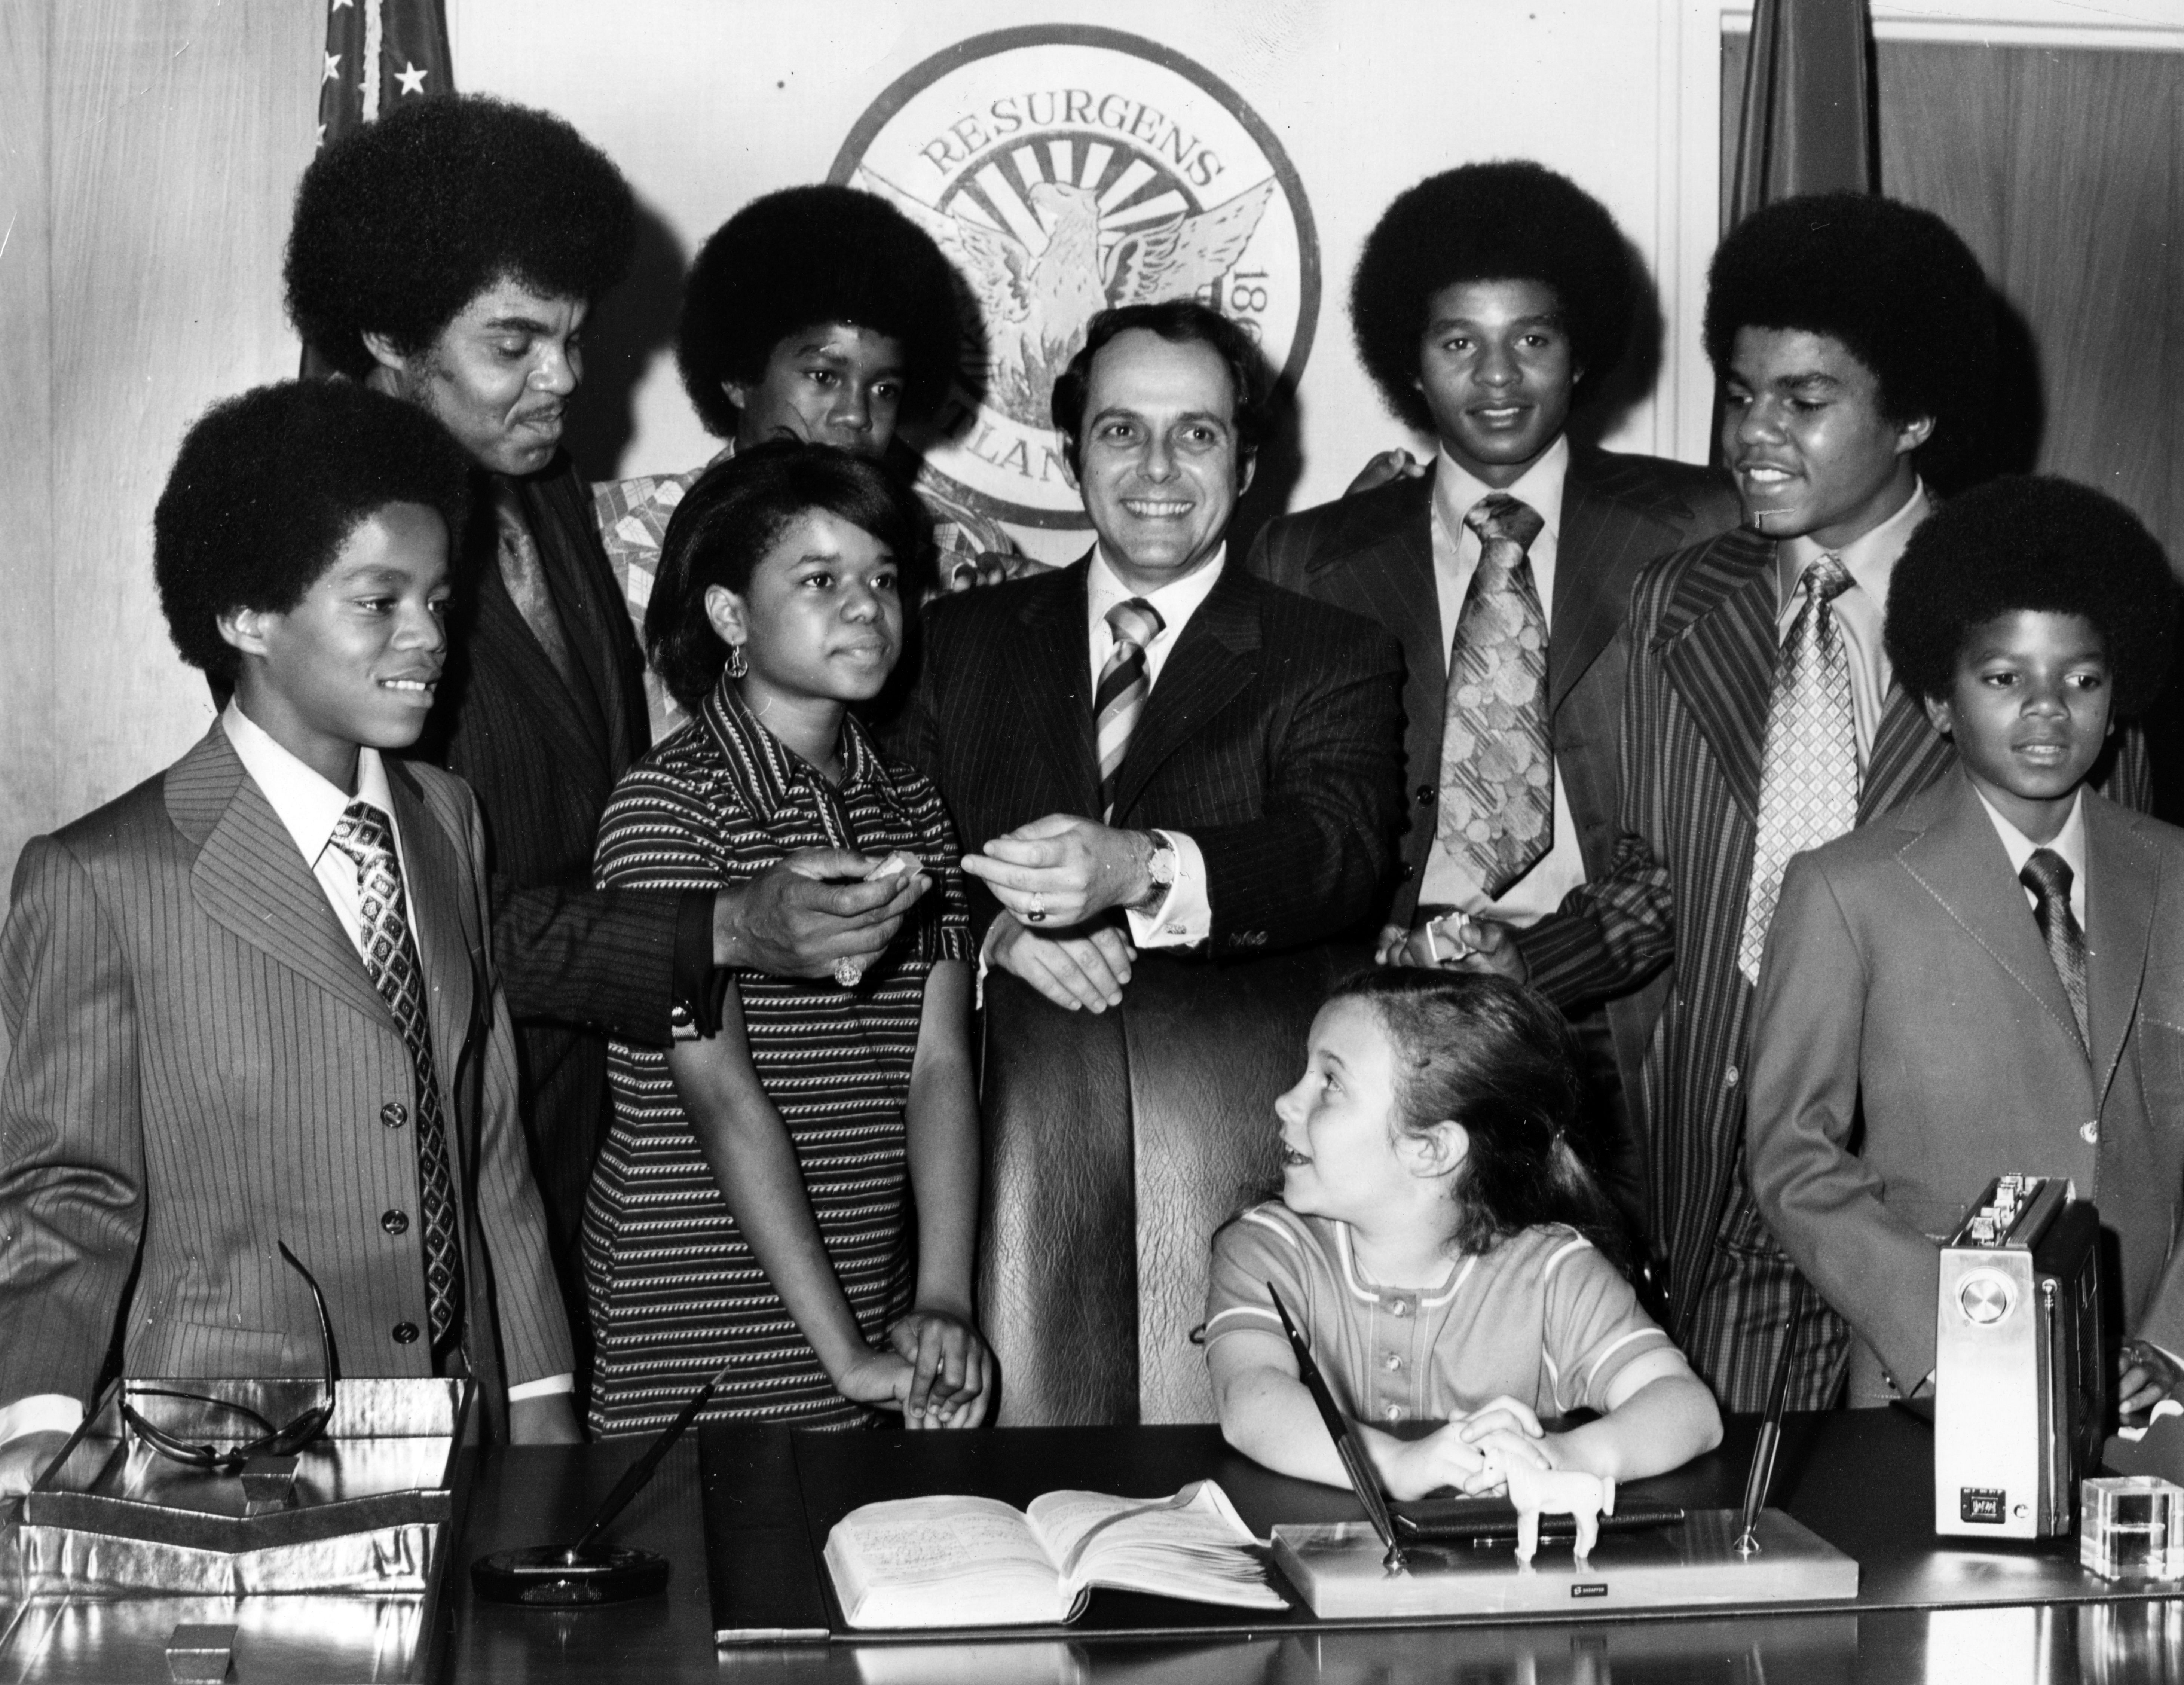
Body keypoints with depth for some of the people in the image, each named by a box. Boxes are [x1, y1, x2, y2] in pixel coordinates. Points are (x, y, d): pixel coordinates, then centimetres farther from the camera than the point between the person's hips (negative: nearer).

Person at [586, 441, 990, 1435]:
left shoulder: (910, 811, 10)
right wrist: (845, 1354, -19)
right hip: (695, 1334, -5)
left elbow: (939, 1065, 1)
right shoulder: (669, 804, -10)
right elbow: (722, 1096, -16)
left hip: (873, 1302, 5)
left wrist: (943, 1305, -12)